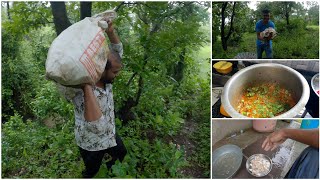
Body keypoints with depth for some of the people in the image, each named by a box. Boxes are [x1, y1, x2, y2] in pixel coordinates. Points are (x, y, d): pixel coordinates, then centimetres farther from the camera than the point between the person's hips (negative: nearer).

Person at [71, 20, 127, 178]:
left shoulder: (105, 78, -15)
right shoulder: (82, 93, -38)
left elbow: (118, 50, -9)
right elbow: (97, 126, -52)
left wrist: (110, 31, -30)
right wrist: (87, 88, -53)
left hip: (110, 135, 7)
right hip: (92, 144, -7)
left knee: (122, 154, 31)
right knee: (92, 171, 20)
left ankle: (109, 168, 60)